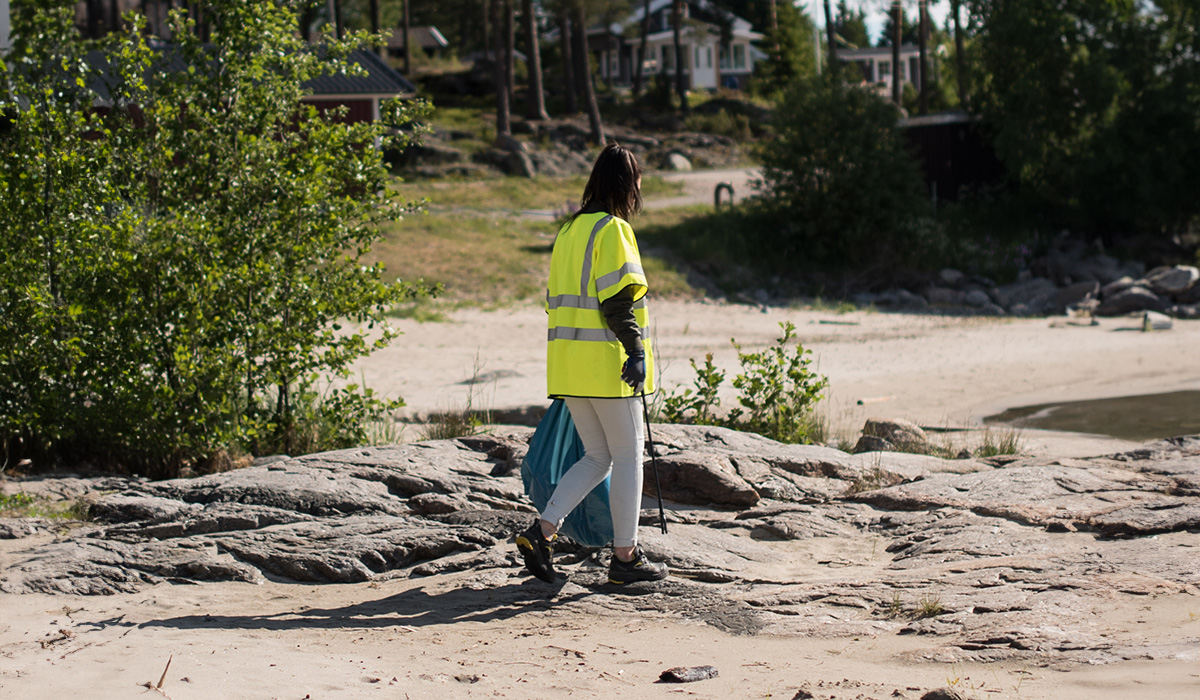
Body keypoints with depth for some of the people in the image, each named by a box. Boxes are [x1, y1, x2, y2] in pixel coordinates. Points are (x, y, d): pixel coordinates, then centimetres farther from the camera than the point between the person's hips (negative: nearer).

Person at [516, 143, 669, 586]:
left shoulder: (569, 230, 15)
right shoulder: (613, 230, -11)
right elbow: (618, 299, -19)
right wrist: (637, 351, -18)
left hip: (568, 361, 8)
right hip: (607, 362, -8)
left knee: (598, 457, 14)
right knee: (628, 456, 4)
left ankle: (541, 532, 1)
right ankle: (625, 556, 8)